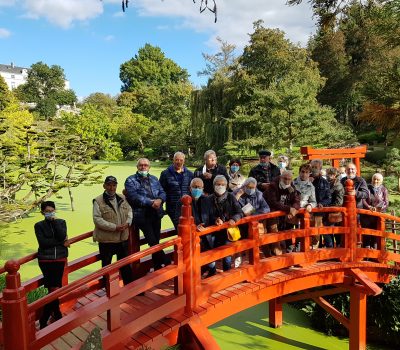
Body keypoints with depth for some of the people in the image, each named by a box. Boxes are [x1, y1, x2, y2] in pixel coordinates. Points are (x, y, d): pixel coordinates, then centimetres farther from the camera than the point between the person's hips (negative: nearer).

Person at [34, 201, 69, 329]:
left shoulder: (61, 222, 6)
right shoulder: (39, 225, 1)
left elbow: (62, 236, -11)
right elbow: (42, 242, -11)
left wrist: (54, 221, -12)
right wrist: (61, 243, -11)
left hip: (60, 259, 2)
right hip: (46, 260, -2)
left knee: (55, 287, 2)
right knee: (54, 288, -5)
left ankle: (44, 319, 17)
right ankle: (57, 314, 13)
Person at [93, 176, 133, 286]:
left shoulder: (122, 198, 6)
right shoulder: (98, 201, -12)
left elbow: (129, 211, 13)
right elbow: (97, 219, -17)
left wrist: (128, 222, -8)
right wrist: (114, 227, -22)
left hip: (123, 238, 5)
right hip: (106, 240, -5)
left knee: (125, 264, 19)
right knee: (106, 265, 10)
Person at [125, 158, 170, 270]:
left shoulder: (154, 179, 14)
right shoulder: (131, 180, -3)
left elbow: (162, 193, 9)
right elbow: (134, 196, -17)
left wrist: (159, 200, -15)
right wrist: (151, 202, -21)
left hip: (156, 214, 5)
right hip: (142, 216, -5)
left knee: (156, 241, 12)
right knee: (153, 242, -7)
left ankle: (157, 267, 24)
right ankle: (168, 263, 8)